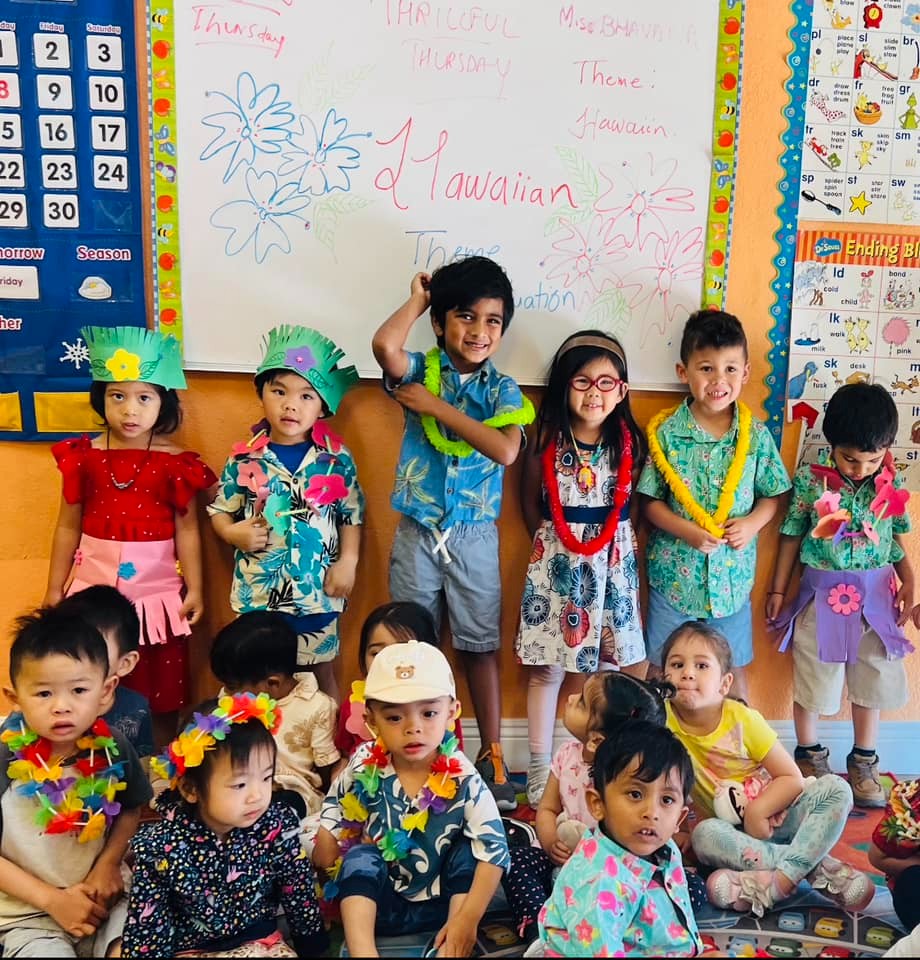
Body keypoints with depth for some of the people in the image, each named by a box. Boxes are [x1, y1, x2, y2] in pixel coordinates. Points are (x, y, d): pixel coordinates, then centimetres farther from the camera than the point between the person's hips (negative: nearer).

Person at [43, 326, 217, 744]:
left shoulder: (175, 462, -6)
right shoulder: (84, 456, -2)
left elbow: (187, 529, -2)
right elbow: (68, 526, 5)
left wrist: (194, 589, -2)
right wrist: (55, 587, 8)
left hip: (155, 590, -1)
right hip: (95, 586, 2)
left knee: (160, 692, 10)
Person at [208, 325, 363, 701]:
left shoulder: (337, 458, -5)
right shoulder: (244, 459, -5)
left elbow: (352, 515, 1)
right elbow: (220, 512, 4)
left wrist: (347, 562, -7)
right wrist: (234, 533, -16)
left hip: (317, 590, 0)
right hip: (258, 589, 1)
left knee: (322, 674, 17)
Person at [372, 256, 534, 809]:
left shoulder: (501, 388, -2)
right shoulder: (420, 371, -3)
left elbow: (505, 451, -21)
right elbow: (384, 345, -27)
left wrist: (438, 407, -18)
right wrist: (418, 299, -9)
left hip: (475, 535, 0)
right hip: (417, 531, 0)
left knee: (481, 646, 9)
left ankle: (492, 756, 22)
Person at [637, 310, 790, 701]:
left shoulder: (756, 436, -4)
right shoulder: (666, 433, -9)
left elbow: (772, 495, 6)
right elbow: (650, 501, -6)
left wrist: (752, 523, -13)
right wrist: (688, 532, -19)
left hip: (733, 573, 2)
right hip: (675, 572, -1)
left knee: (733, 670, 17)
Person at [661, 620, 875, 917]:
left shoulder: (743, 720, -15)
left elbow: (792, 779, -10)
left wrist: (758, 809, -24)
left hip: (771, 814, 1)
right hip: (731, 830, -1)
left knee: (835, 789, -20)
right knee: (705, 835, -35)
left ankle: (781, 878, -33)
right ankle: (819, 869, -25)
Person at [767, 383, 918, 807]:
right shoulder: (810, 480, -11)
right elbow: (792, 536, -2)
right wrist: (778, 590, 2)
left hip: (875, 594, 3)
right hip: (822, 593, -2)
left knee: (872, 678, 13)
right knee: (812, 678, 9)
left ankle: (864, 761, 32)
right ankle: (809, 753, 30)